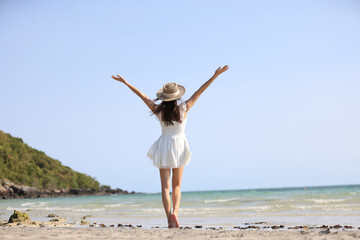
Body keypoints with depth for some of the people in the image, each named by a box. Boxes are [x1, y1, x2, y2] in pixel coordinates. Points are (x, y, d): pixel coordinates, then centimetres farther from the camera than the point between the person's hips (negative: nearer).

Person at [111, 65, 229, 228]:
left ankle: (169, 220, -8)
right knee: (177, 185, 11)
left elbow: (141, 95, 1)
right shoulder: (183, 109, -8)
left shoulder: (158, 110, -7)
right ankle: (175, 213, -11)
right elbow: (200, 91, -7)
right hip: (179, 146, 0)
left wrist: (125, 82, 9)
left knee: (165, 186, 0)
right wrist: (215, 75, -4)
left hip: (163, 147, 0)